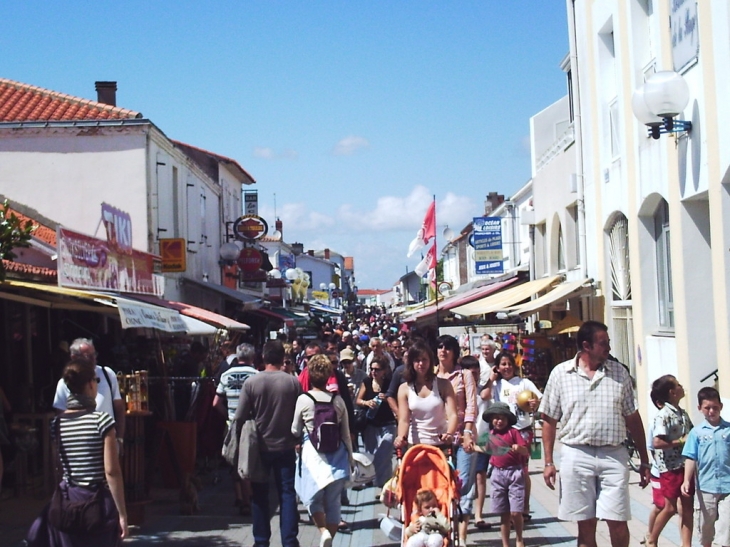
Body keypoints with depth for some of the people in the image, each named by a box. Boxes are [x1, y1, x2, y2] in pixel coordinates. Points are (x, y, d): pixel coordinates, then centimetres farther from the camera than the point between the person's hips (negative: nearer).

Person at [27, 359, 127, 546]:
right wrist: (122, 513, -10)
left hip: (67, 501, 4)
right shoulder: (102, 420, -12)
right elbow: (111, 472, -14)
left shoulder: (57, 423, 3)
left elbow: (60, 466, 12)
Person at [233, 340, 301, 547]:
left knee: (259, 495, 11)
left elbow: (240, 417, -7)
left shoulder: (251, 382, -9)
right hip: (286, 445, 0)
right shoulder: (293, 382, -8)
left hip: (260, 446, 0)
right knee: (287, 494, 6)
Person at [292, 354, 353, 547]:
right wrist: (350, 456, 17)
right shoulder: (338, 400, 0)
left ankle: (323, 531, -15)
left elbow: (295, 431, 2)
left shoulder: (303, 399, -8)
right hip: (336, 455, 3)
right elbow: (346, 433, 6)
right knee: (333, 501, 11)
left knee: (312, 497, 7)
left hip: (312, 453, -3)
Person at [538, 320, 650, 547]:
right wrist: (548, 462, 0)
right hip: (577, 455, -1)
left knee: (618, 522, -2)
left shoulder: (619, 372, 7)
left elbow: (633, 418, 10)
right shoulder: (560, 374, 2)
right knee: (585, 525, 6)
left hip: (613, 454, 1)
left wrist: (644, 460, 9)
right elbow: (549, 420, 5)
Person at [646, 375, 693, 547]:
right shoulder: (663, 415, -14)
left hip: (686, 465, 7)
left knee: (687, 506, 7)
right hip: (670, 468, -7)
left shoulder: (683, 413, 10)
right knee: (670, 507, 2)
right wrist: (680, 441, -18)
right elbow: (657, 443, -22)